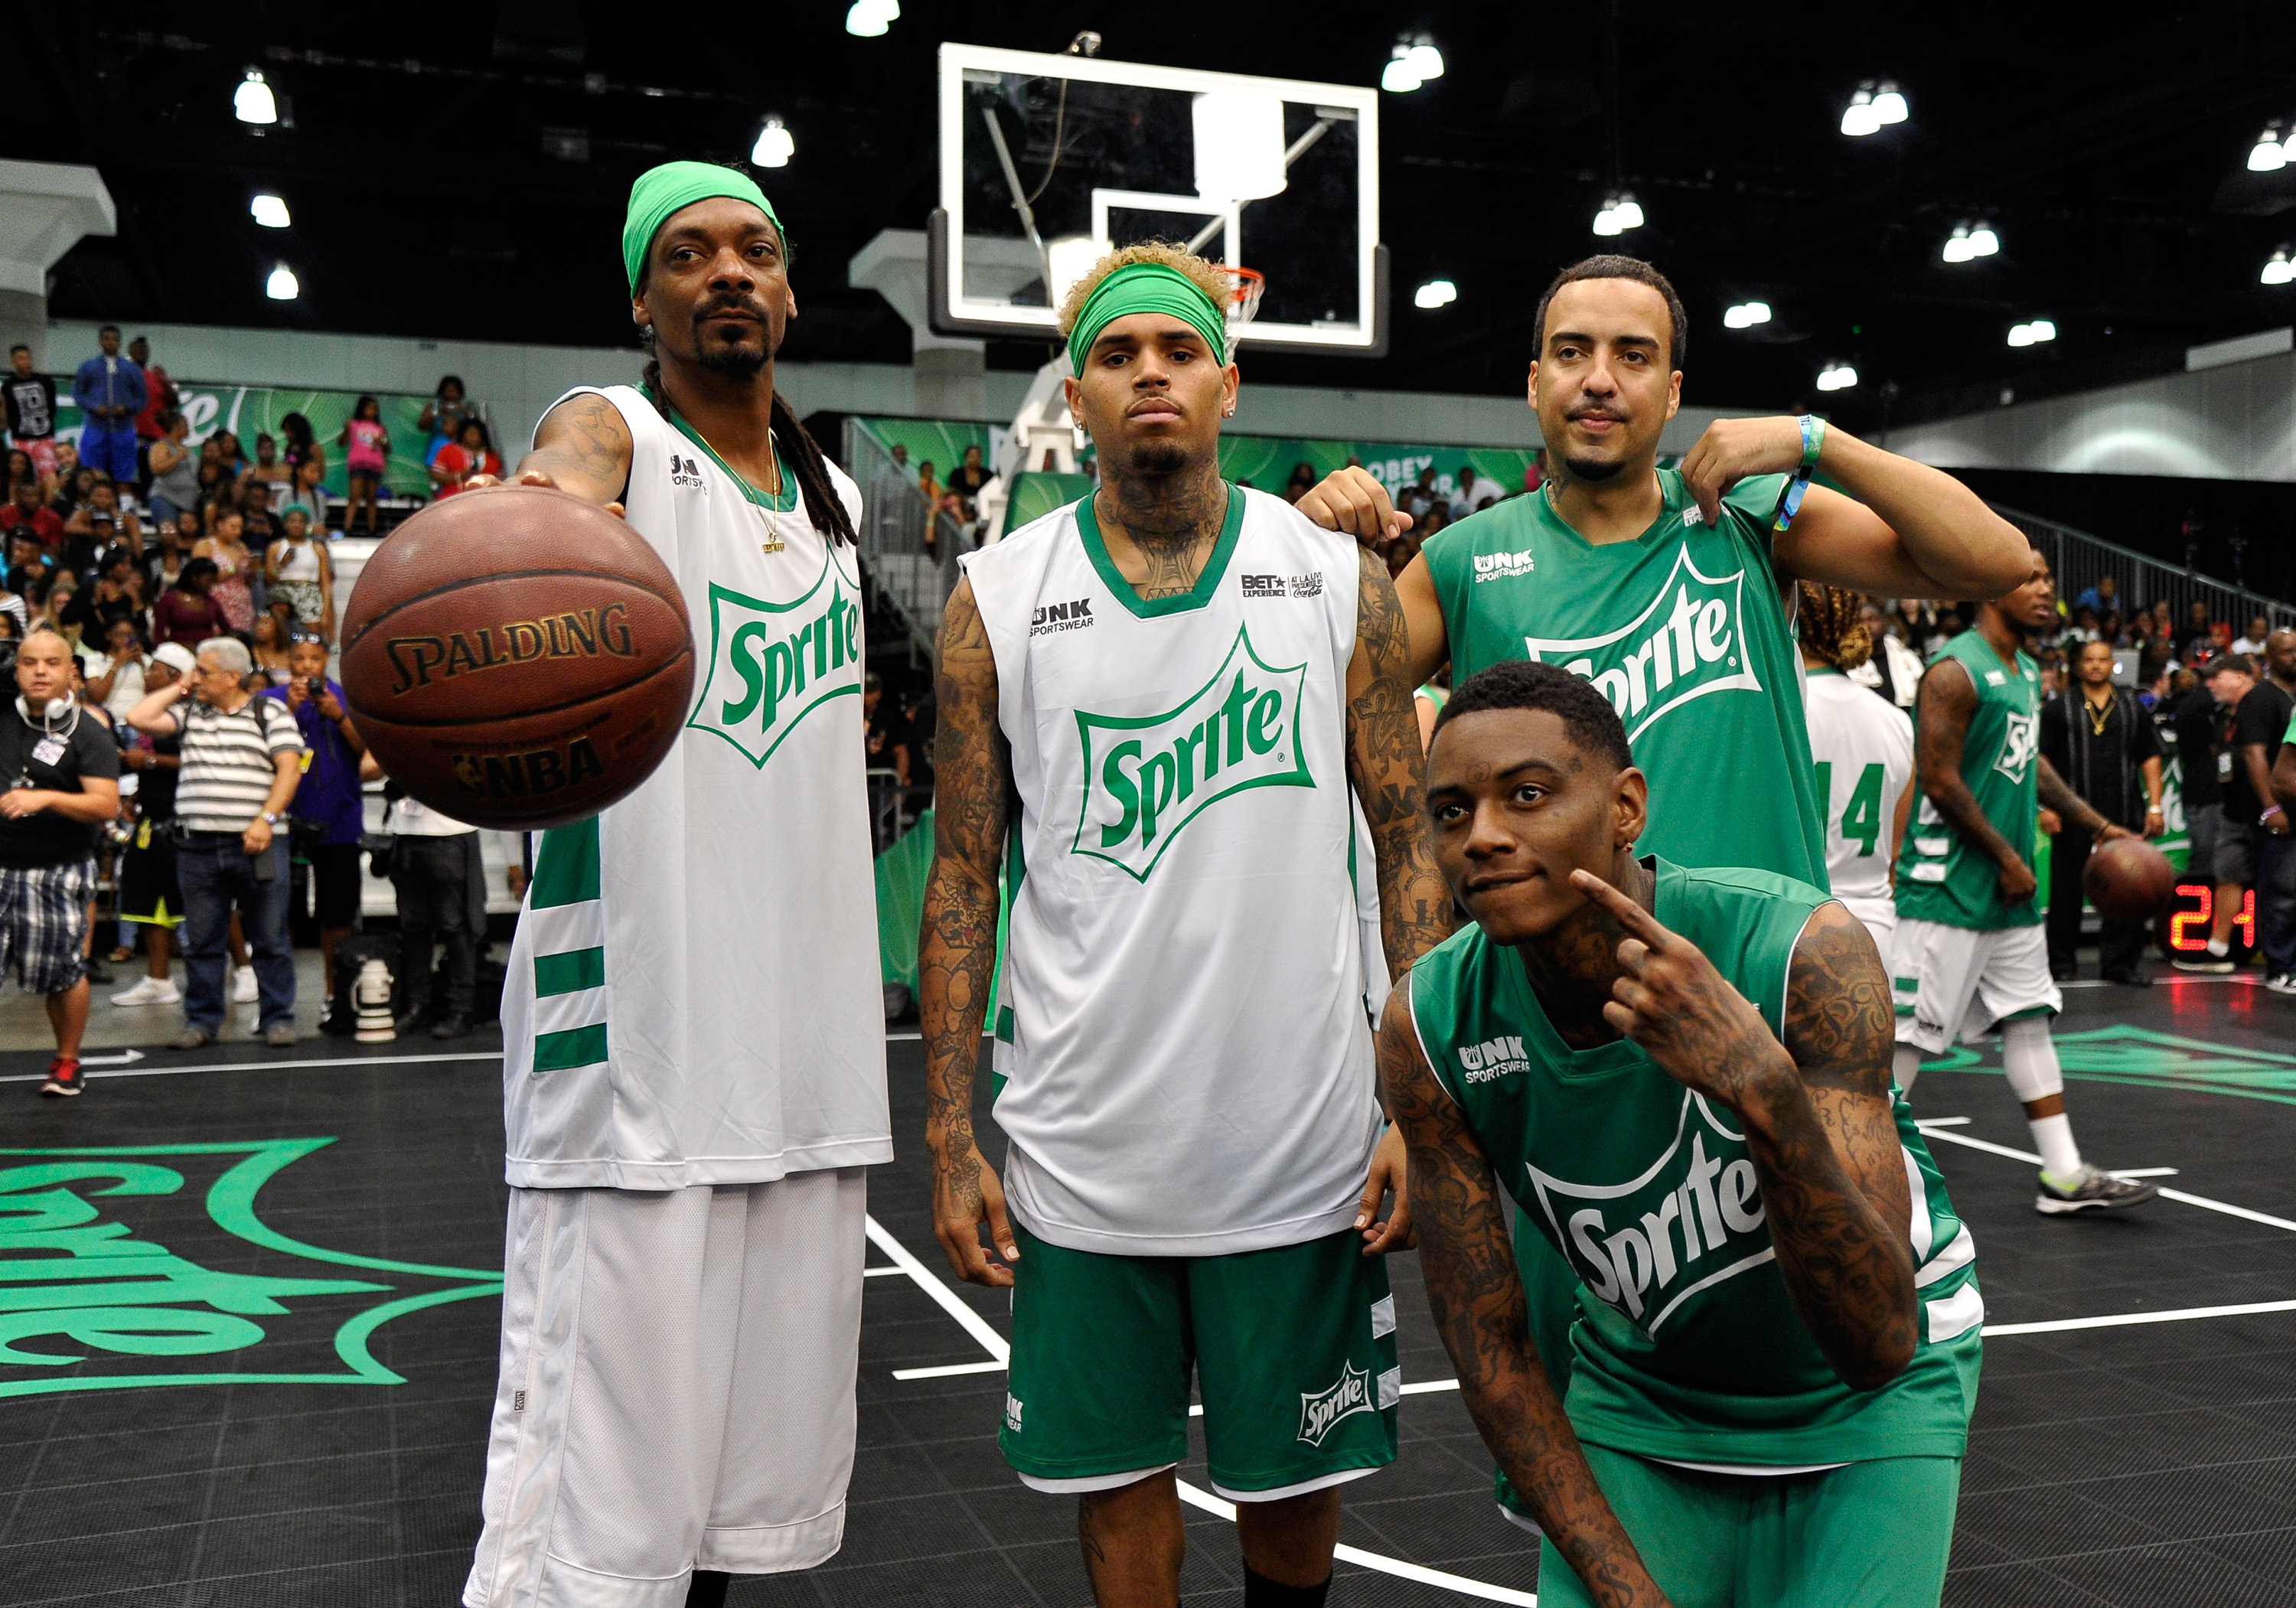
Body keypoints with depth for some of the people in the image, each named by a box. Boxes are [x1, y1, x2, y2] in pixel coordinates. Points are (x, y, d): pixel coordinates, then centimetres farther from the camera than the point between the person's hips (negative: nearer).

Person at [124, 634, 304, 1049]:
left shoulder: (270, 712, 3)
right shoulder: (188, 712, 15)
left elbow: (289, 768, -5)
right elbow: (138, 718, 5)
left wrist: (266, 820, -15)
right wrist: (178, 689, 9)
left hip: (258, 844, -4)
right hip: (198, 846, 4)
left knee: (270, 939, 1)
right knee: (200, 941, 7)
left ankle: (277, 1019, 8)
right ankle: (202, 1021, 16)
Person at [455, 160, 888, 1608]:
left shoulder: (838, 499, 16)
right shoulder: (613, 431, -2)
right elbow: (564, 486, -28)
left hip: (811, 1043, 6)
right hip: (638, 1039, -6)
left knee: (763, 1432, 13)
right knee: (598, 1452, -6)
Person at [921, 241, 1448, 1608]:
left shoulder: (1341, 581, 0)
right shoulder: (998, 600, 0)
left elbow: (1411, 841, 1)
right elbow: (962, 879, 2)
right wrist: (952, 1141, -2)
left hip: (1304, 1139, 0)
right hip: (1084, 1148, 0)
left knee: (1303, 1473, 16)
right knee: (1117, 1470, 14)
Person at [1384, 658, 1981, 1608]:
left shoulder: (1806, 953, -30)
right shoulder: (1429, 1029, -21)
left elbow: (1878, 1345, -34)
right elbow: (1487, 1343, -11)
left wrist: (1764, 1090, -50)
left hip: (1865, 1400, -2)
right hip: (1638, 1388, 2)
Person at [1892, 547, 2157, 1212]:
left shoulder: (2027, 673, 14)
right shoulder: (1956, 670, -15)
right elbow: (1939, 781, -19)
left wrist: (2096, 825, 20)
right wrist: (2007, 858, -14)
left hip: (2010, 891, 10)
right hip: (1951, 887, -10)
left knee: (2029, 1020, 11)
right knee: (1908, 1032, -5)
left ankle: (2065, 1176, 17)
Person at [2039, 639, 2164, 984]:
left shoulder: (2132, 709, 14)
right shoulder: (2058, 708, 4)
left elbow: (2149, 758, 14)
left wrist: (2155, 806, 6)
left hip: (2124, 813, 3)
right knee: (2068, 887, 3)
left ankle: (2120, 961, 12)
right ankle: (2061, 961, 13)